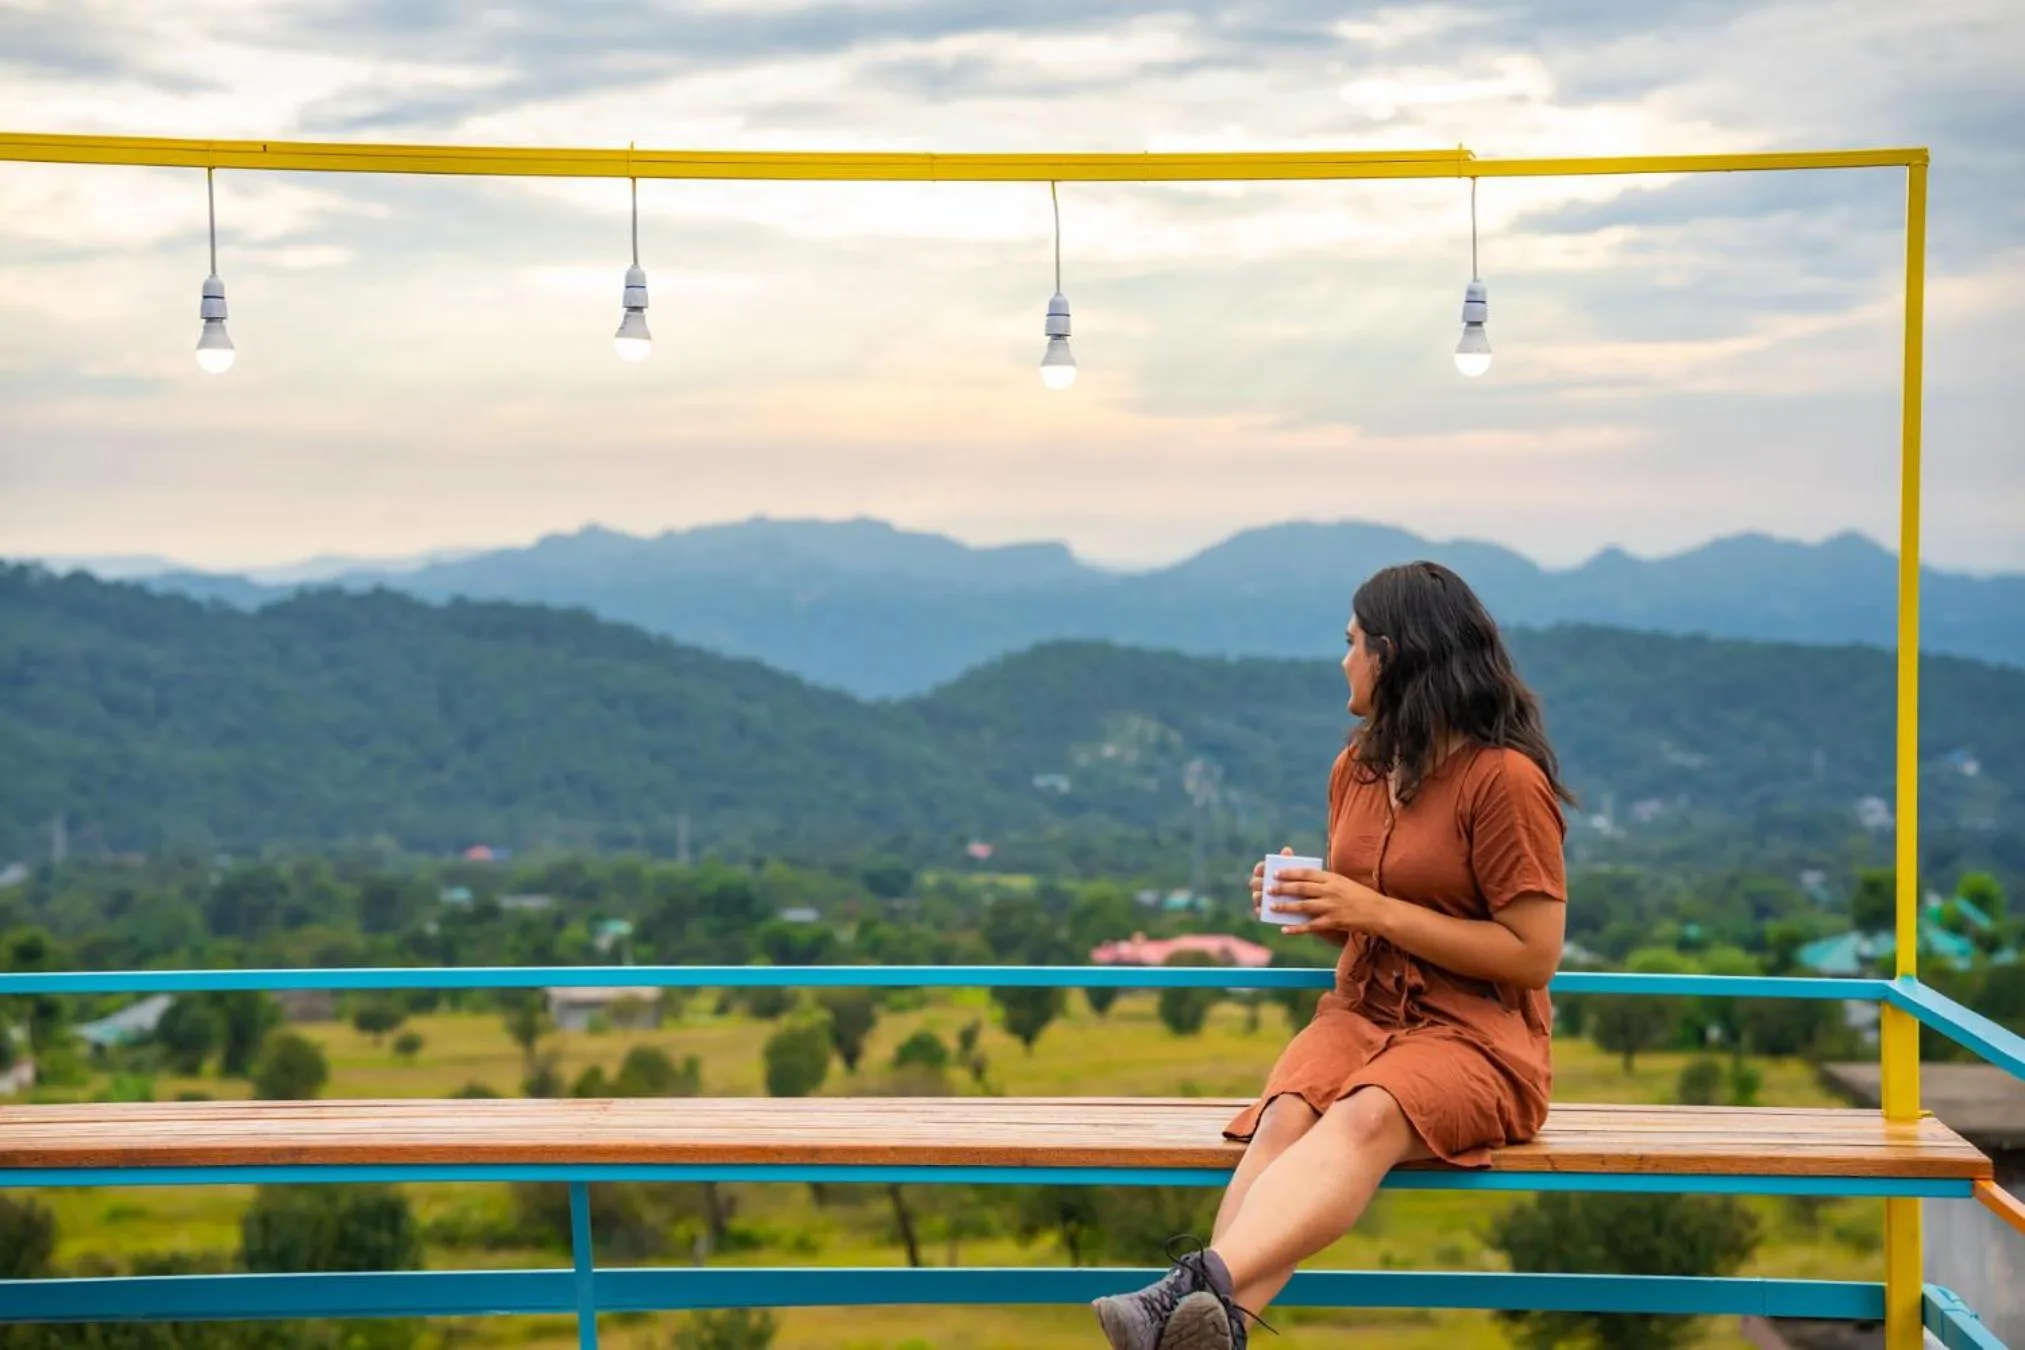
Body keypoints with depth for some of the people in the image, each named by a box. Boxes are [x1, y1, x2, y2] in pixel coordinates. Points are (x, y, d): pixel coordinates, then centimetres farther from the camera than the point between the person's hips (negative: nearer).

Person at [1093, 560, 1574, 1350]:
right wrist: (1305, 905, -2)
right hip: (1361, 1011, 5)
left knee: (1364, 1117, -38)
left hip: (1474, 1033, -5)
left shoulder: (1504, 779, -10)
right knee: (1285, 1116, -29)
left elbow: (1534, 956, -13)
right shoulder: (1359, 766, 11)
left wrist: (1374, 910, -17)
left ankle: (1202, 1286, -59)